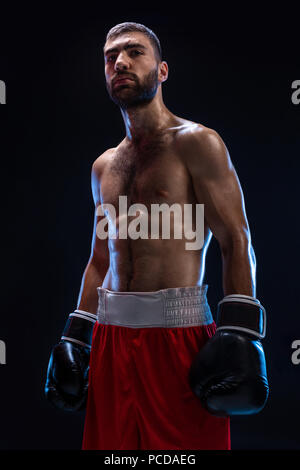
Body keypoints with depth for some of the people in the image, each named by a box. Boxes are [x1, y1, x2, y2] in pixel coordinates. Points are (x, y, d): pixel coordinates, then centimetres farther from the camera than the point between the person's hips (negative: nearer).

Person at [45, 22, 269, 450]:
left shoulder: (197, 143, -3)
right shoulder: (103, 167, 16)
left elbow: (236, 243, -8)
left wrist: (239, 334, -17)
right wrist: (75, 337, 15)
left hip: (179, 332, -5)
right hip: (112, 333, 6)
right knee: (111, 441, 11)